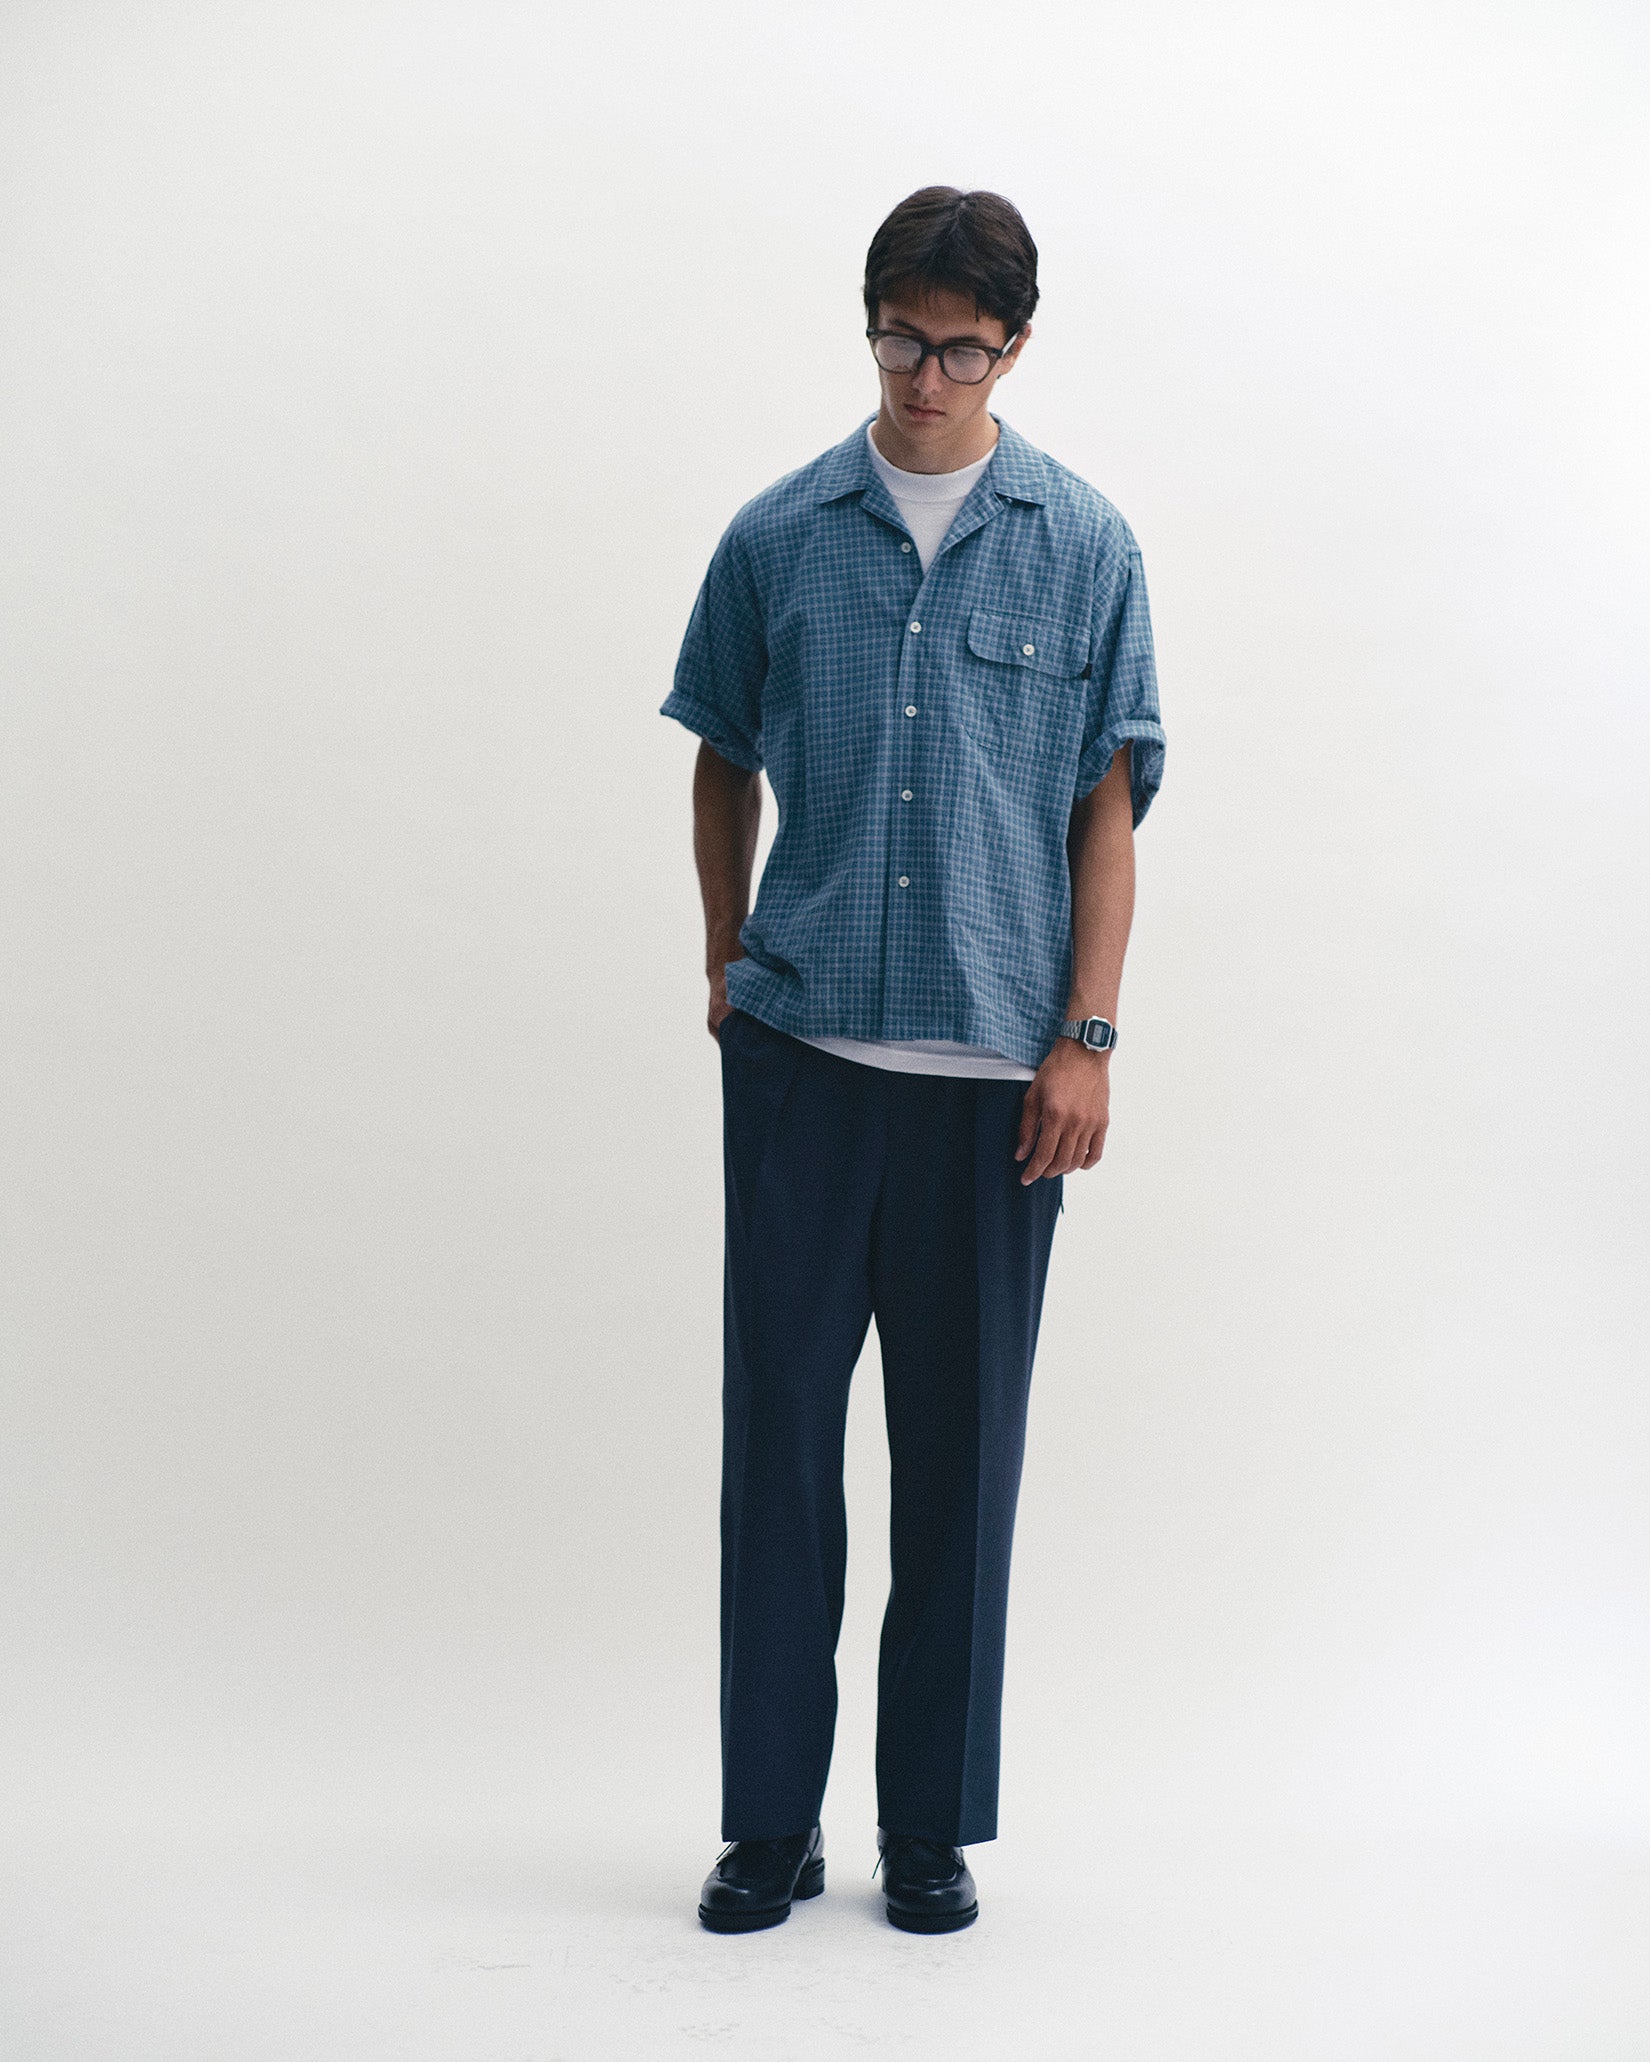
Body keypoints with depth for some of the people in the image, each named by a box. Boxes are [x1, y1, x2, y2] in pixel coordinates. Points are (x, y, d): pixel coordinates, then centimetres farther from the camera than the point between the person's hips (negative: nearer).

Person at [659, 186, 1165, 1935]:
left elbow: (1108, 805, 3)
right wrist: (727, 957, 11)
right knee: (777, 1427, 3)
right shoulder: (778, 538, 6)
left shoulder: (1084, 545, 3)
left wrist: (1087, 1038, -3)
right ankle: (770, 1817, 15)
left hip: (993, 1066, -1)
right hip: (800, 1050, 1)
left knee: (960, 1447, 6)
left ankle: (932, 1825, 19)